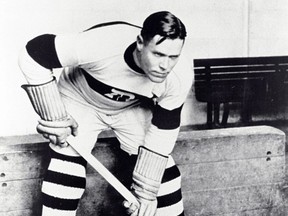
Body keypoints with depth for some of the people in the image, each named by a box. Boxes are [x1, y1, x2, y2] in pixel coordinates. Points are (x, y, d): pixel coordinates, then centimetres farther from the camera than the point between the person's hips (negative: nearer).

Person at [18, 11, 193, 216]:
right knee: (65, 176, -12)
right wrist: (53, 117, -28)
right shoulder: (101, 45, -41)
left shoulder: (181, 75, -30)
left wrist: (147, 191, -19)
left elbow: (164, 130, -19)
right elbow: (33, 55, -32)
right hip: (80, 101, -2)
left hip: (134, 107, 3)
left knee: (160, 168, -4)